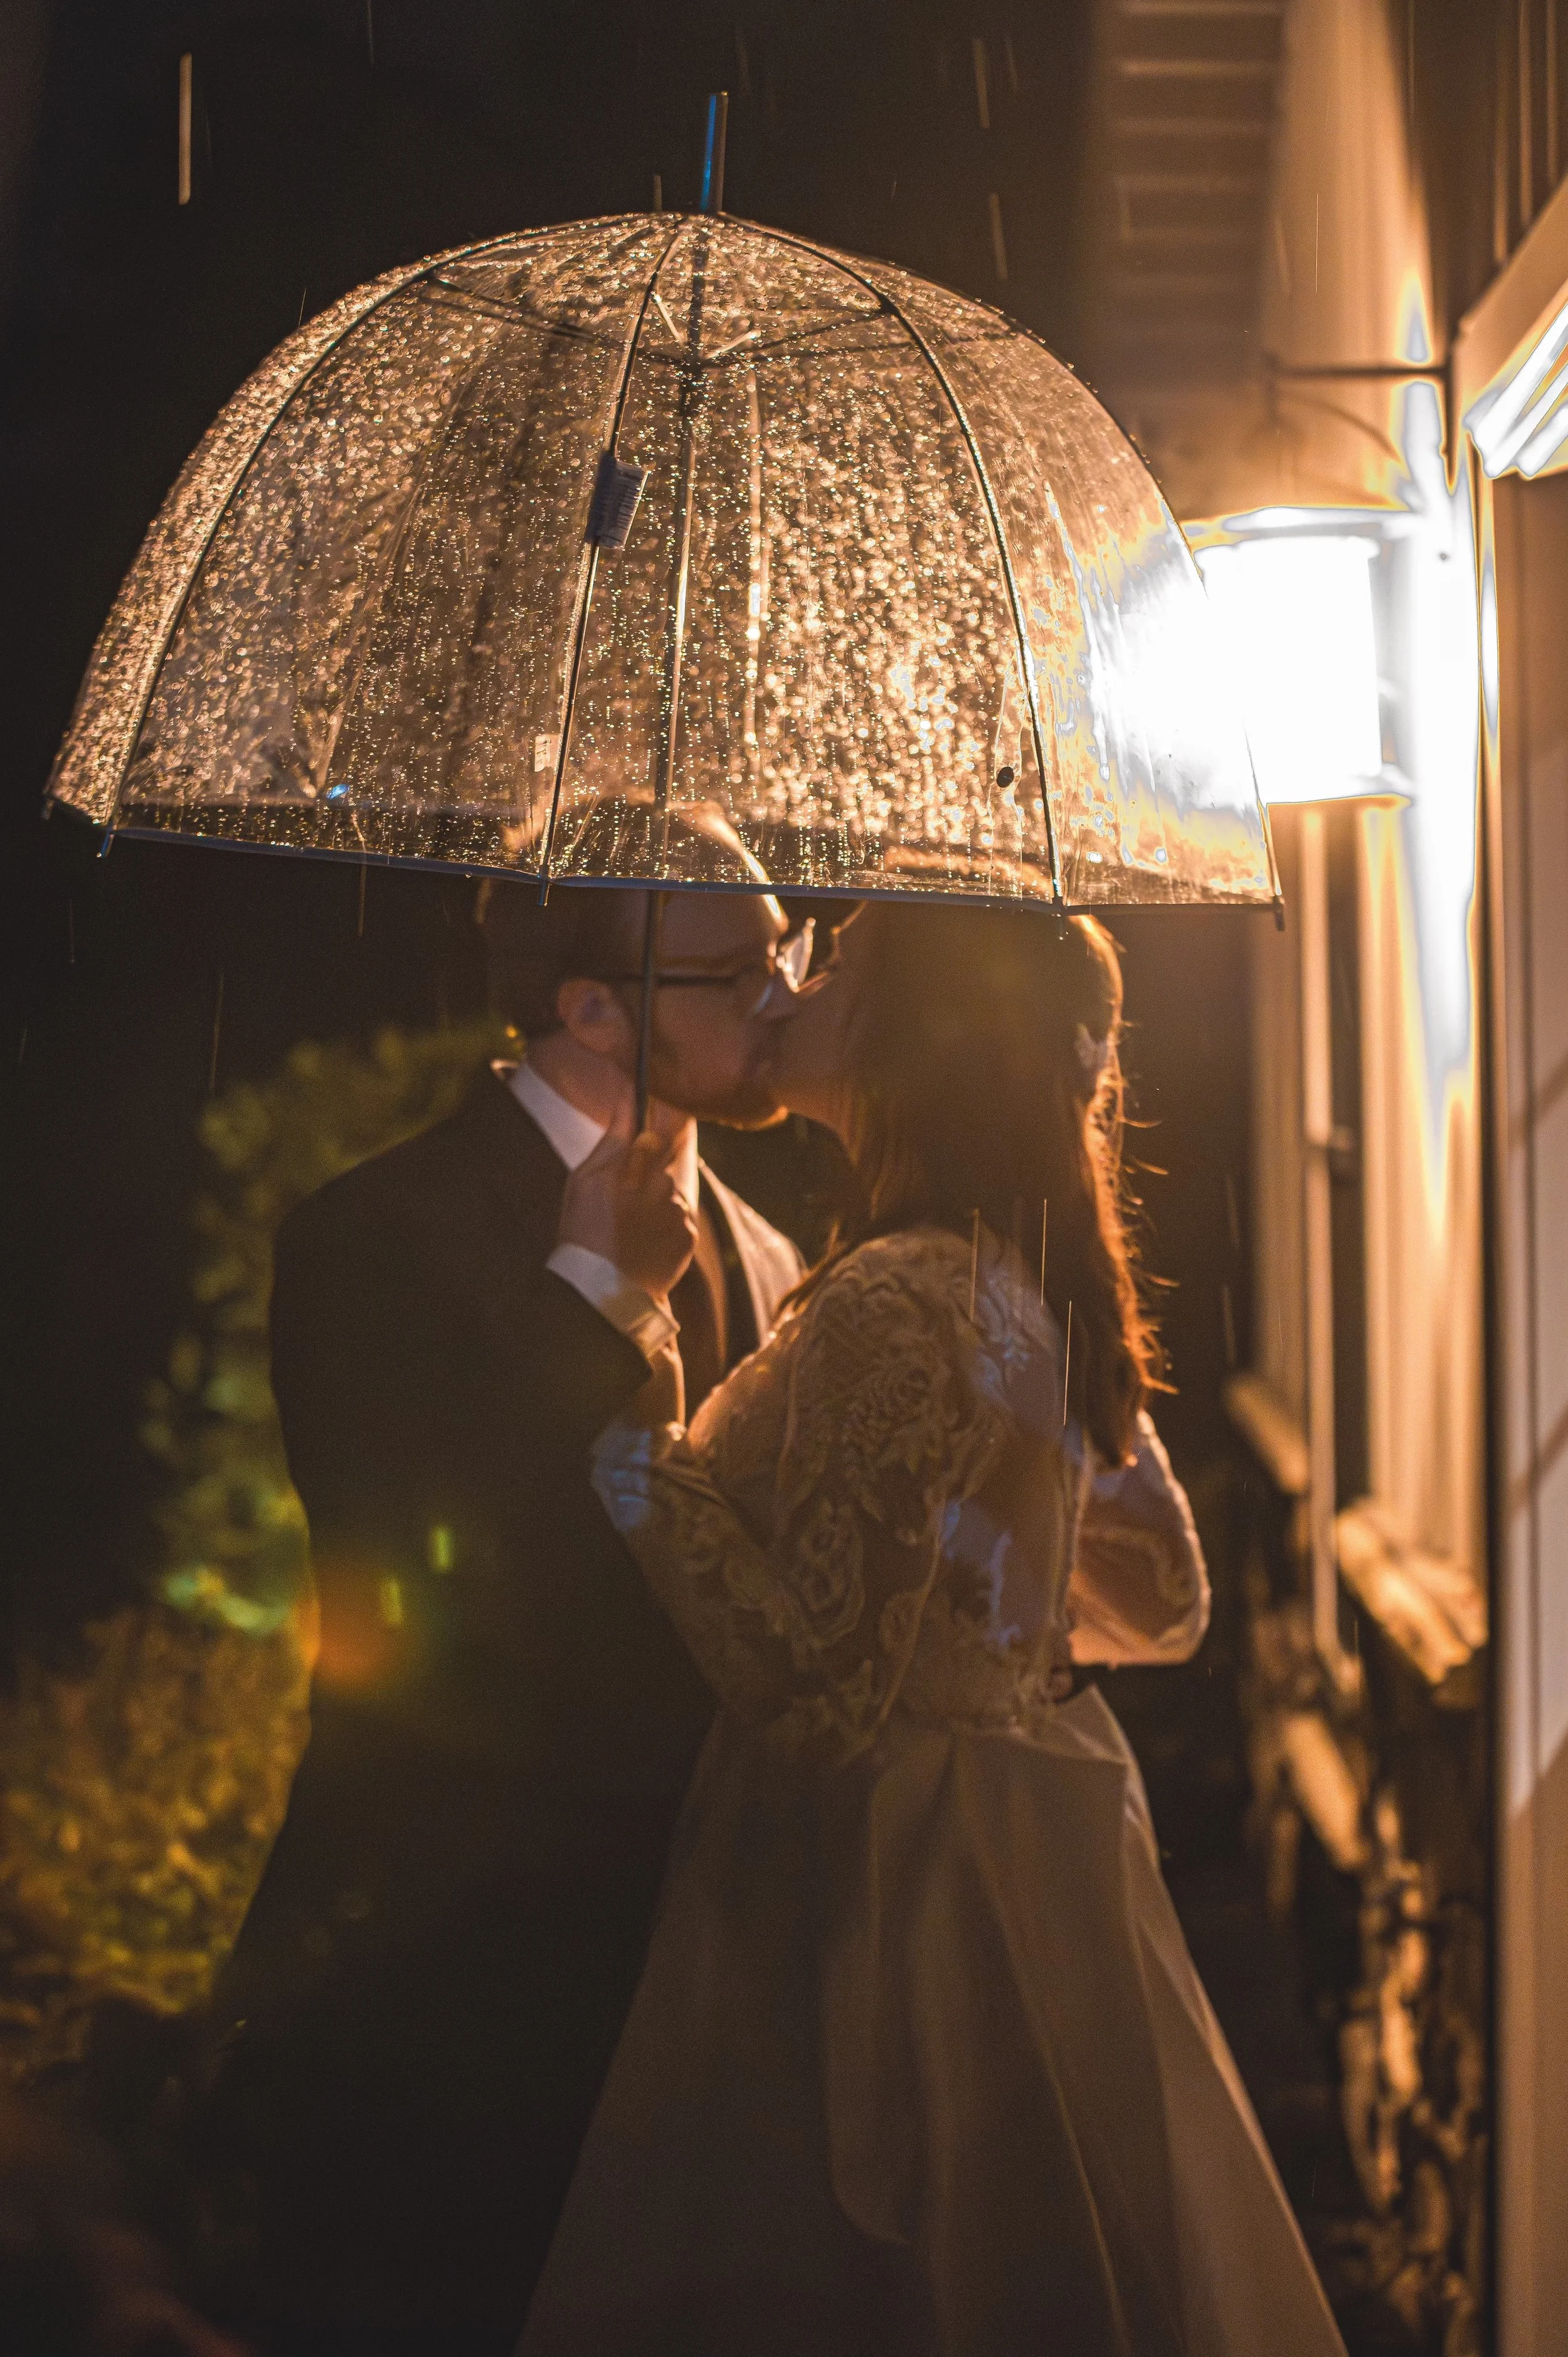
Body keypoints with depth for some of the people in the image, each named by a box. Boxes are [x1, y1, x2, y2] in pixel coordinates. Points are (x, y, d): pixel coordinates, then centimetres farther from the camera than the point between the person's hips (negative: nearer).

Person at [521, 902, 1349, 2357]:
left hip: (887, 1910, -9)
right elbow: (1166, 1604, 16)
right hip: (1040, 1874, 9)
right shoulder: (1039, 1291, 7)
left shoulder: (899, 1302, -21)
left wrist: (628, 1335, -24)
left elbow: (817, 1692, -25)